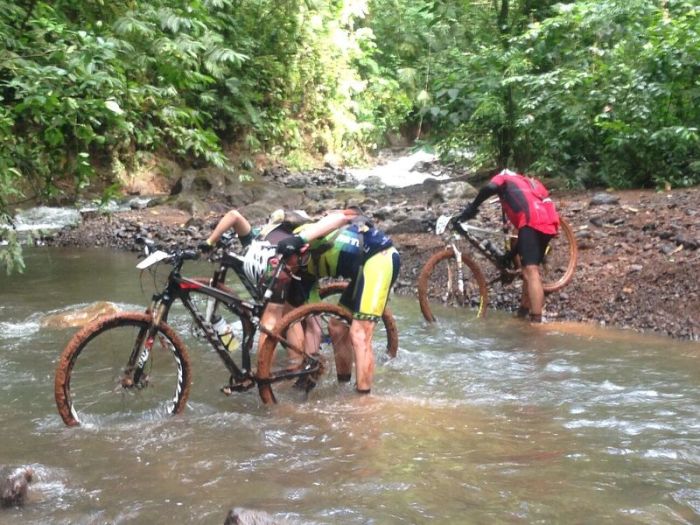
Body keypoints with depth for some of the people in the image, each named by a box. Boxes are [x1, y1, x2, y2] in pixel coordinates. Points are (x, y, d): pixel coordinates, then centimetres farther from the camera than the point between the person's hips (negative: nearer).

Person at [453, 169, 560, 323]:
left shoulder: (503, 177, 22)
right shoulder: (528, 183, 41)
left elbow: (489, 188, -6)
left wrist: (471, 208, 0)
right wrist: (513, 253, 46)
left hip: (533, 221, -8)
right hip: (549, 223, 8)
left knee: (531, 273, -14)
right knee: (531, 268, 22)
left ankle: (537, 321, -23)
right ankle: (523, 312, 33)